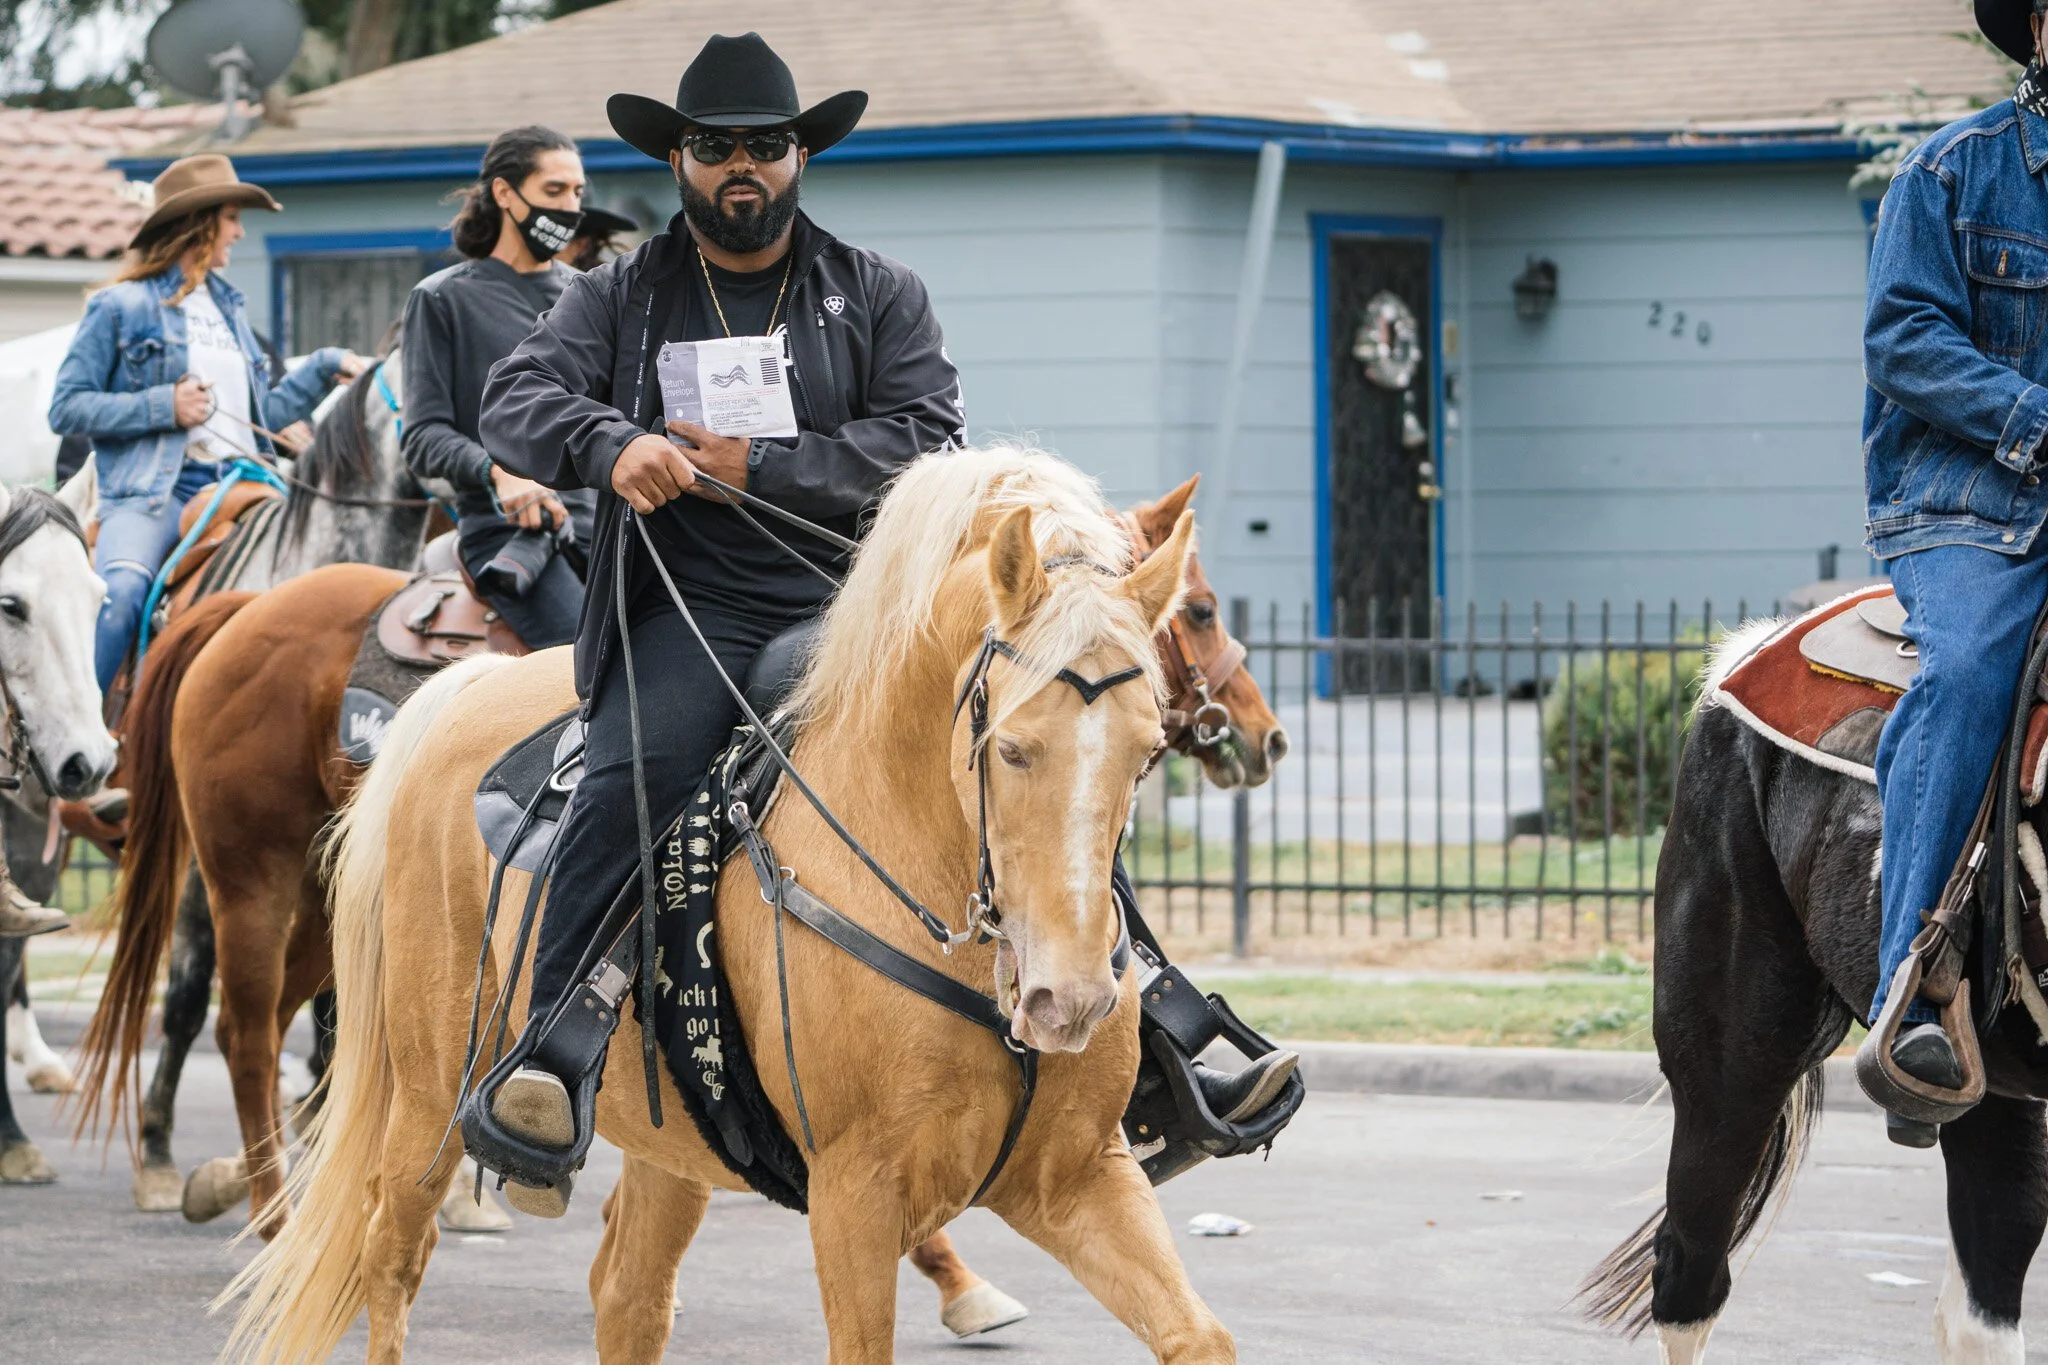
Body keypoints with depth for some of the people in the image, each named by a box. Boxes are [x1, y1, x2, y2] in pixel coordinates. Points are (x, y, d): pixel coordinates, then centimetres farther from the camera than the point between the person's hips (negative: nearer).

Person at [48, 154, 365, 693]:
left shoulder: (228, 307, 22)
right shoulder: (122, 307, 3)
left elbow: (262, 416, 28)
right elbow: (66, 407, -3)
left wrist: (325, 366, 19)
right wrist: (163, 406, -11)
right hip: (153, 493, -6)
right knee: (122, 590, -33)